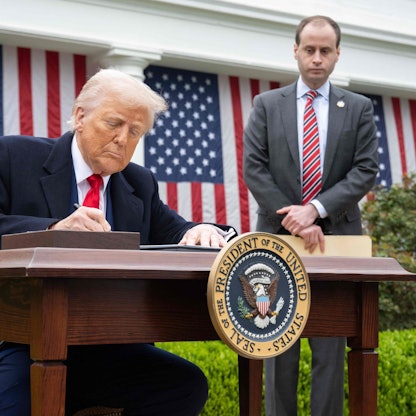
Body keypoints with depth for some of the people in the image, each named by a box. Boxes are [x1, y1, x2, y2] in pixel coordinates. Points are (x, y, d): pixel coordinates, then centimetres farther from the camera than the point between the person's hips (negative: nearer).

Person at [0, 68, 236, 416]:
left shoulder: (141, 184, 17)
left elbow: (175, 235, 11)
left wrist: (202, 232, -13)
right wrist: (52, 229, -27)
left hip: (106, 347, 5)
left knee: (188, 385, -19)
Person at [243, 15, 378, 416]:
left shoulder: (359, 108, 8)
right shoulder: (266, 105, 8)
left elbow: (365, 171, -1)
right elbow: (254, 170, 0)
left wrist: (315, 209, -15)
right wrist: (295, 221, -11)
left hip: (336, 237, 0)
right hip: (279, 237, 0)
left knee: (331, 348, 1)